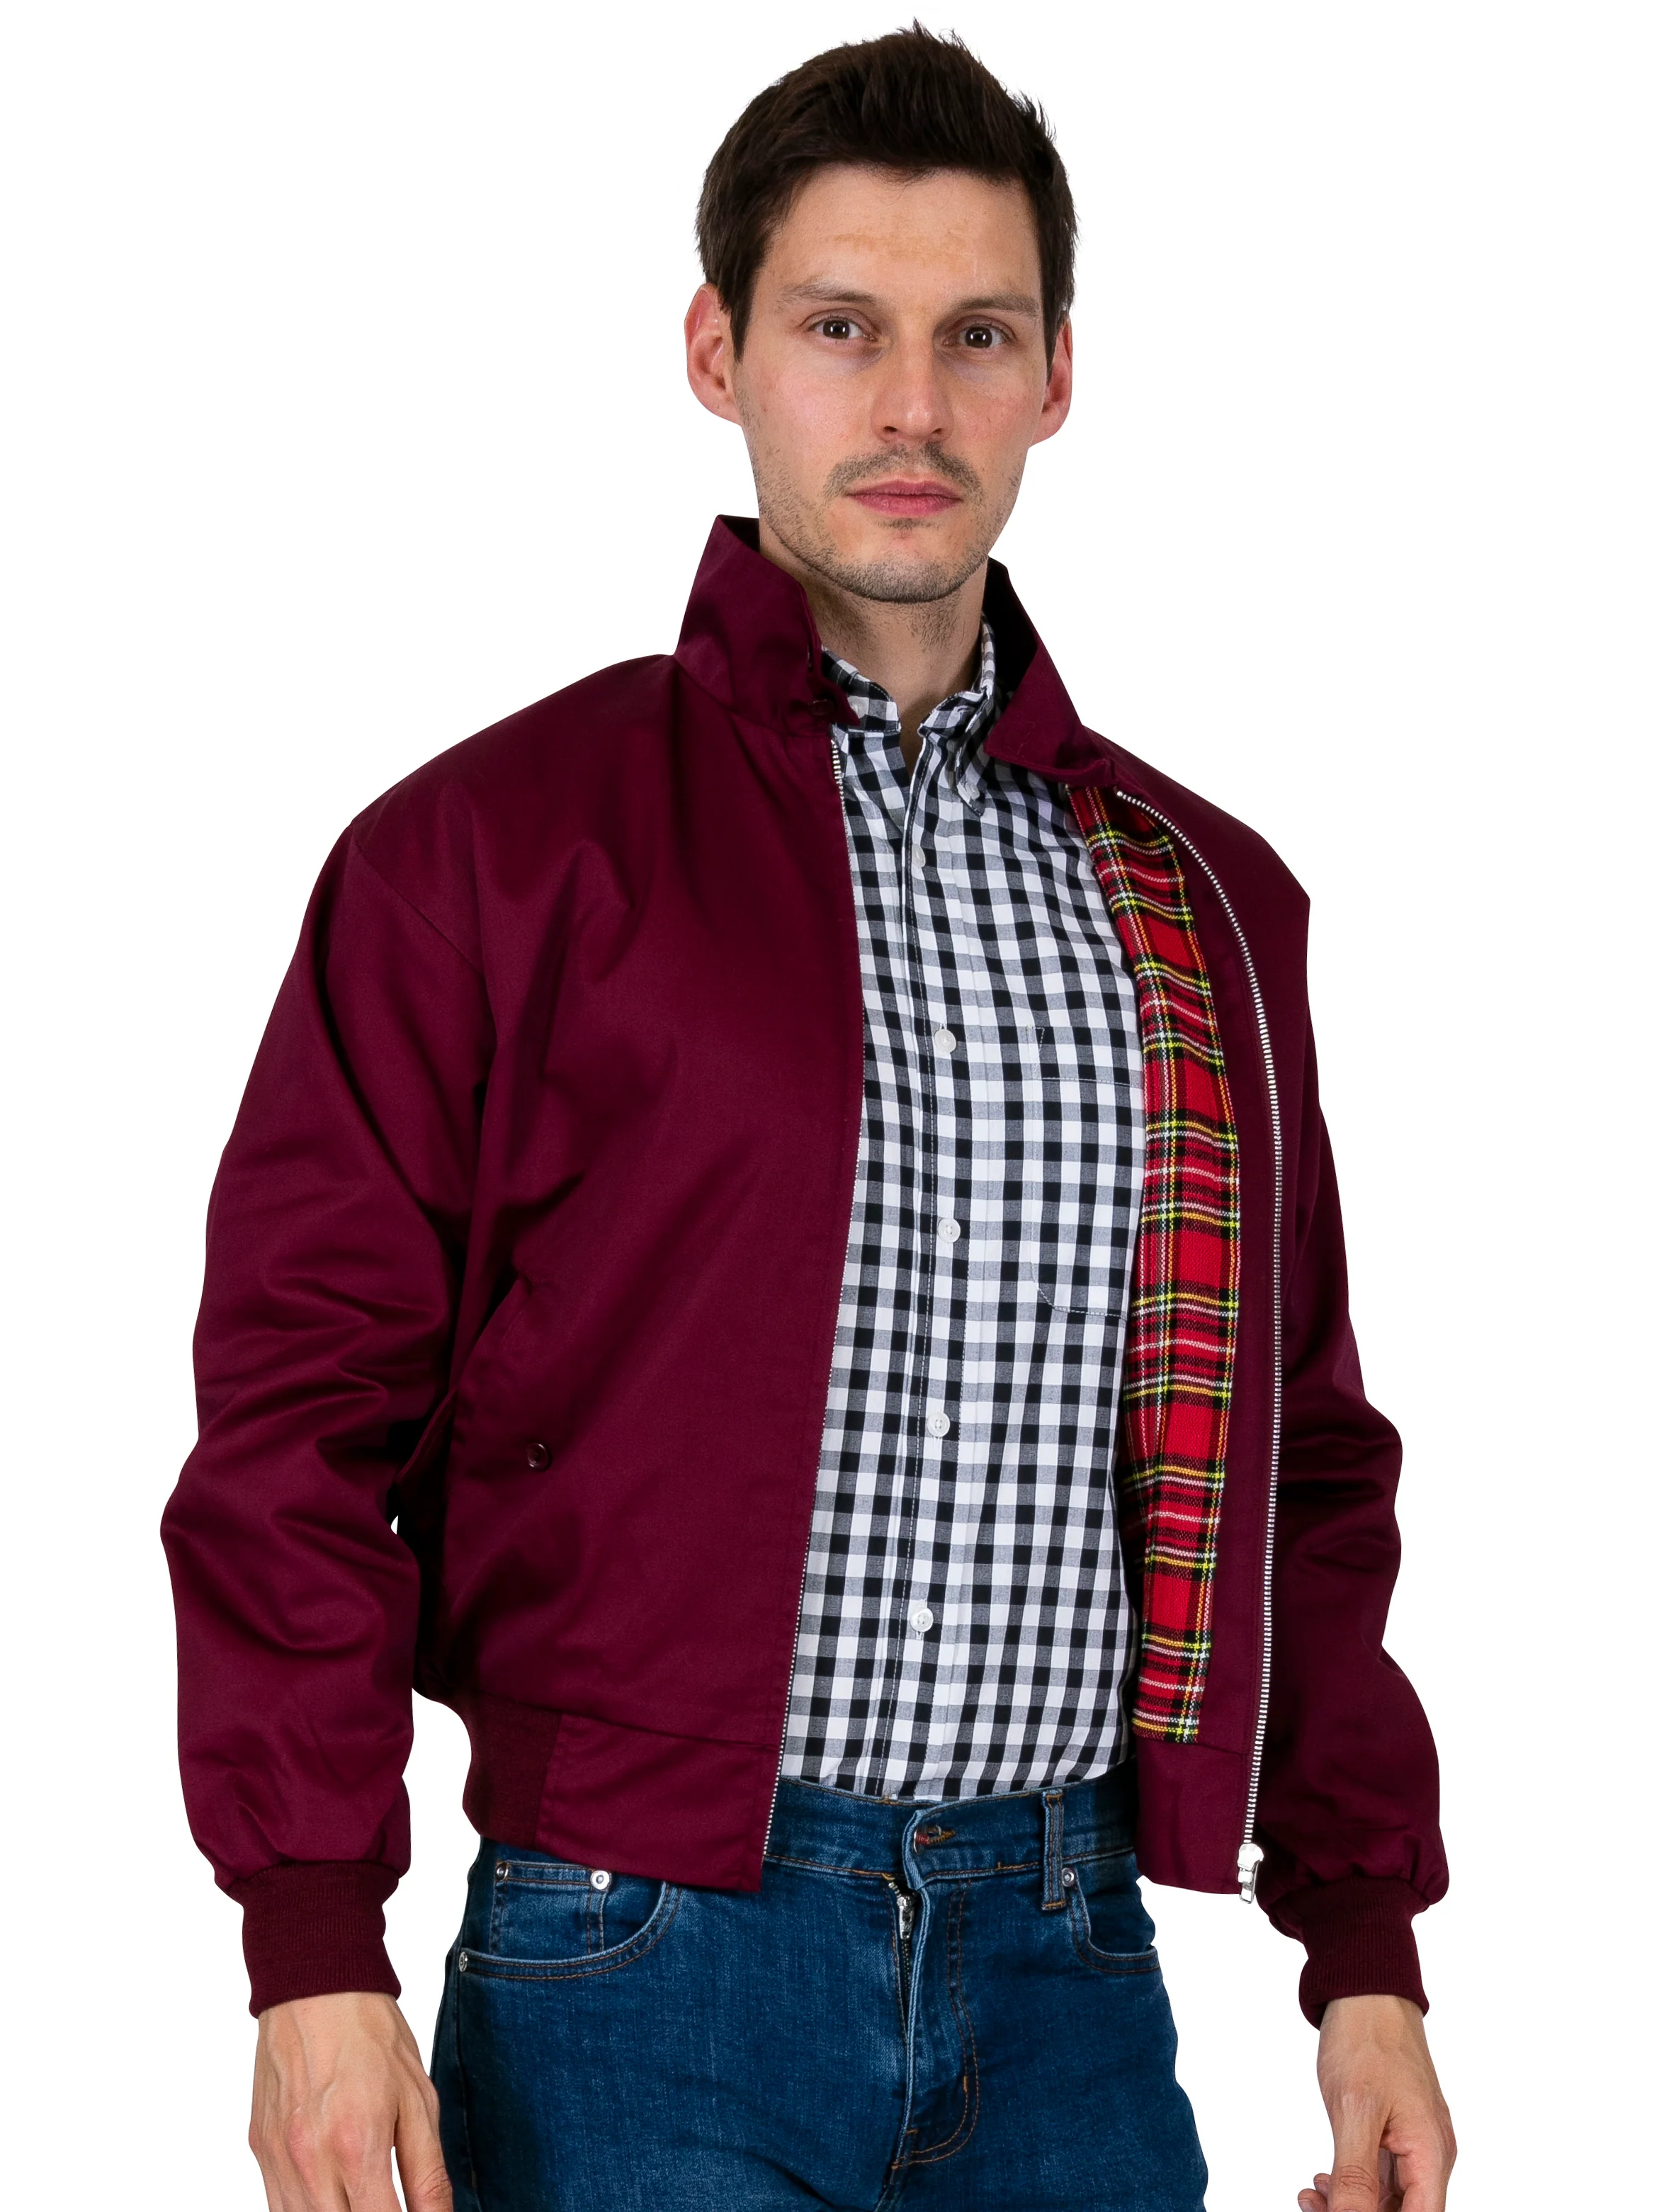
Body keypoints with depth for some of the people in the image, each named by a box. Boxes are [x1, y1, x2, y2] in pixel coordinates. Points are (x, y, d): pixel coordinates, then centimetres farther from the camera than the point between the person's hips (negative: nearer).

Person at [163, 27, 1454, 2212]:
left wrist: (1366, 1951, 11)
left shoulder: (1204, 901, 12)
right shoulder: (493, 845, -2)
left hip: (1070, 1987, 4)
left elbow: (1307, 1458, 16)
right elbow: (303, 1415, -5)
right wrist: (317, 1952, -12)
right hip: (650, 1958, -4)